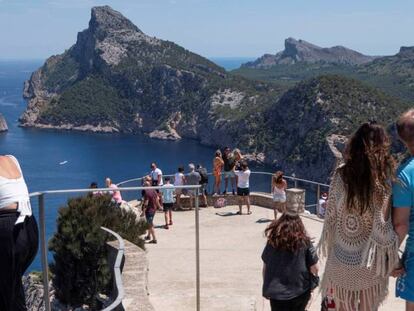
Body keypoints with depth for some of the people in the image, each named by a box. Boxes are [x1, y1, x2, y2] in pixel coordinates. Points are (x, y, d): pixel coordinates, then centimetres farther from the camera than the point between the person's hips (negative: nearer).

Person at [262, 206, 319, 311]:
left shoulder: (272, 241, -5)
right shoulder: (304, 241, -8)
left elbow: (265, 267, 2)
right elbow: (314, 268, -5)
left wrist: (266, 289, 16)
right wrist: (312, 284, 15)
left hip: (277, 292, 0)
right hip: (301, 291, 0)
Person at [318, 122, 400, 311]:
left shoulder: (341, 173, -10)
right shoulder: (385, 178, -16)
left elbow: (331, 213, -4)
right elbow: (383, 225, -16)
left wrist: (329, 242, 10)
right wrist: (390, 255, -4)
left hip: (341, 257, 2)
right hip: (369, 259, -1)